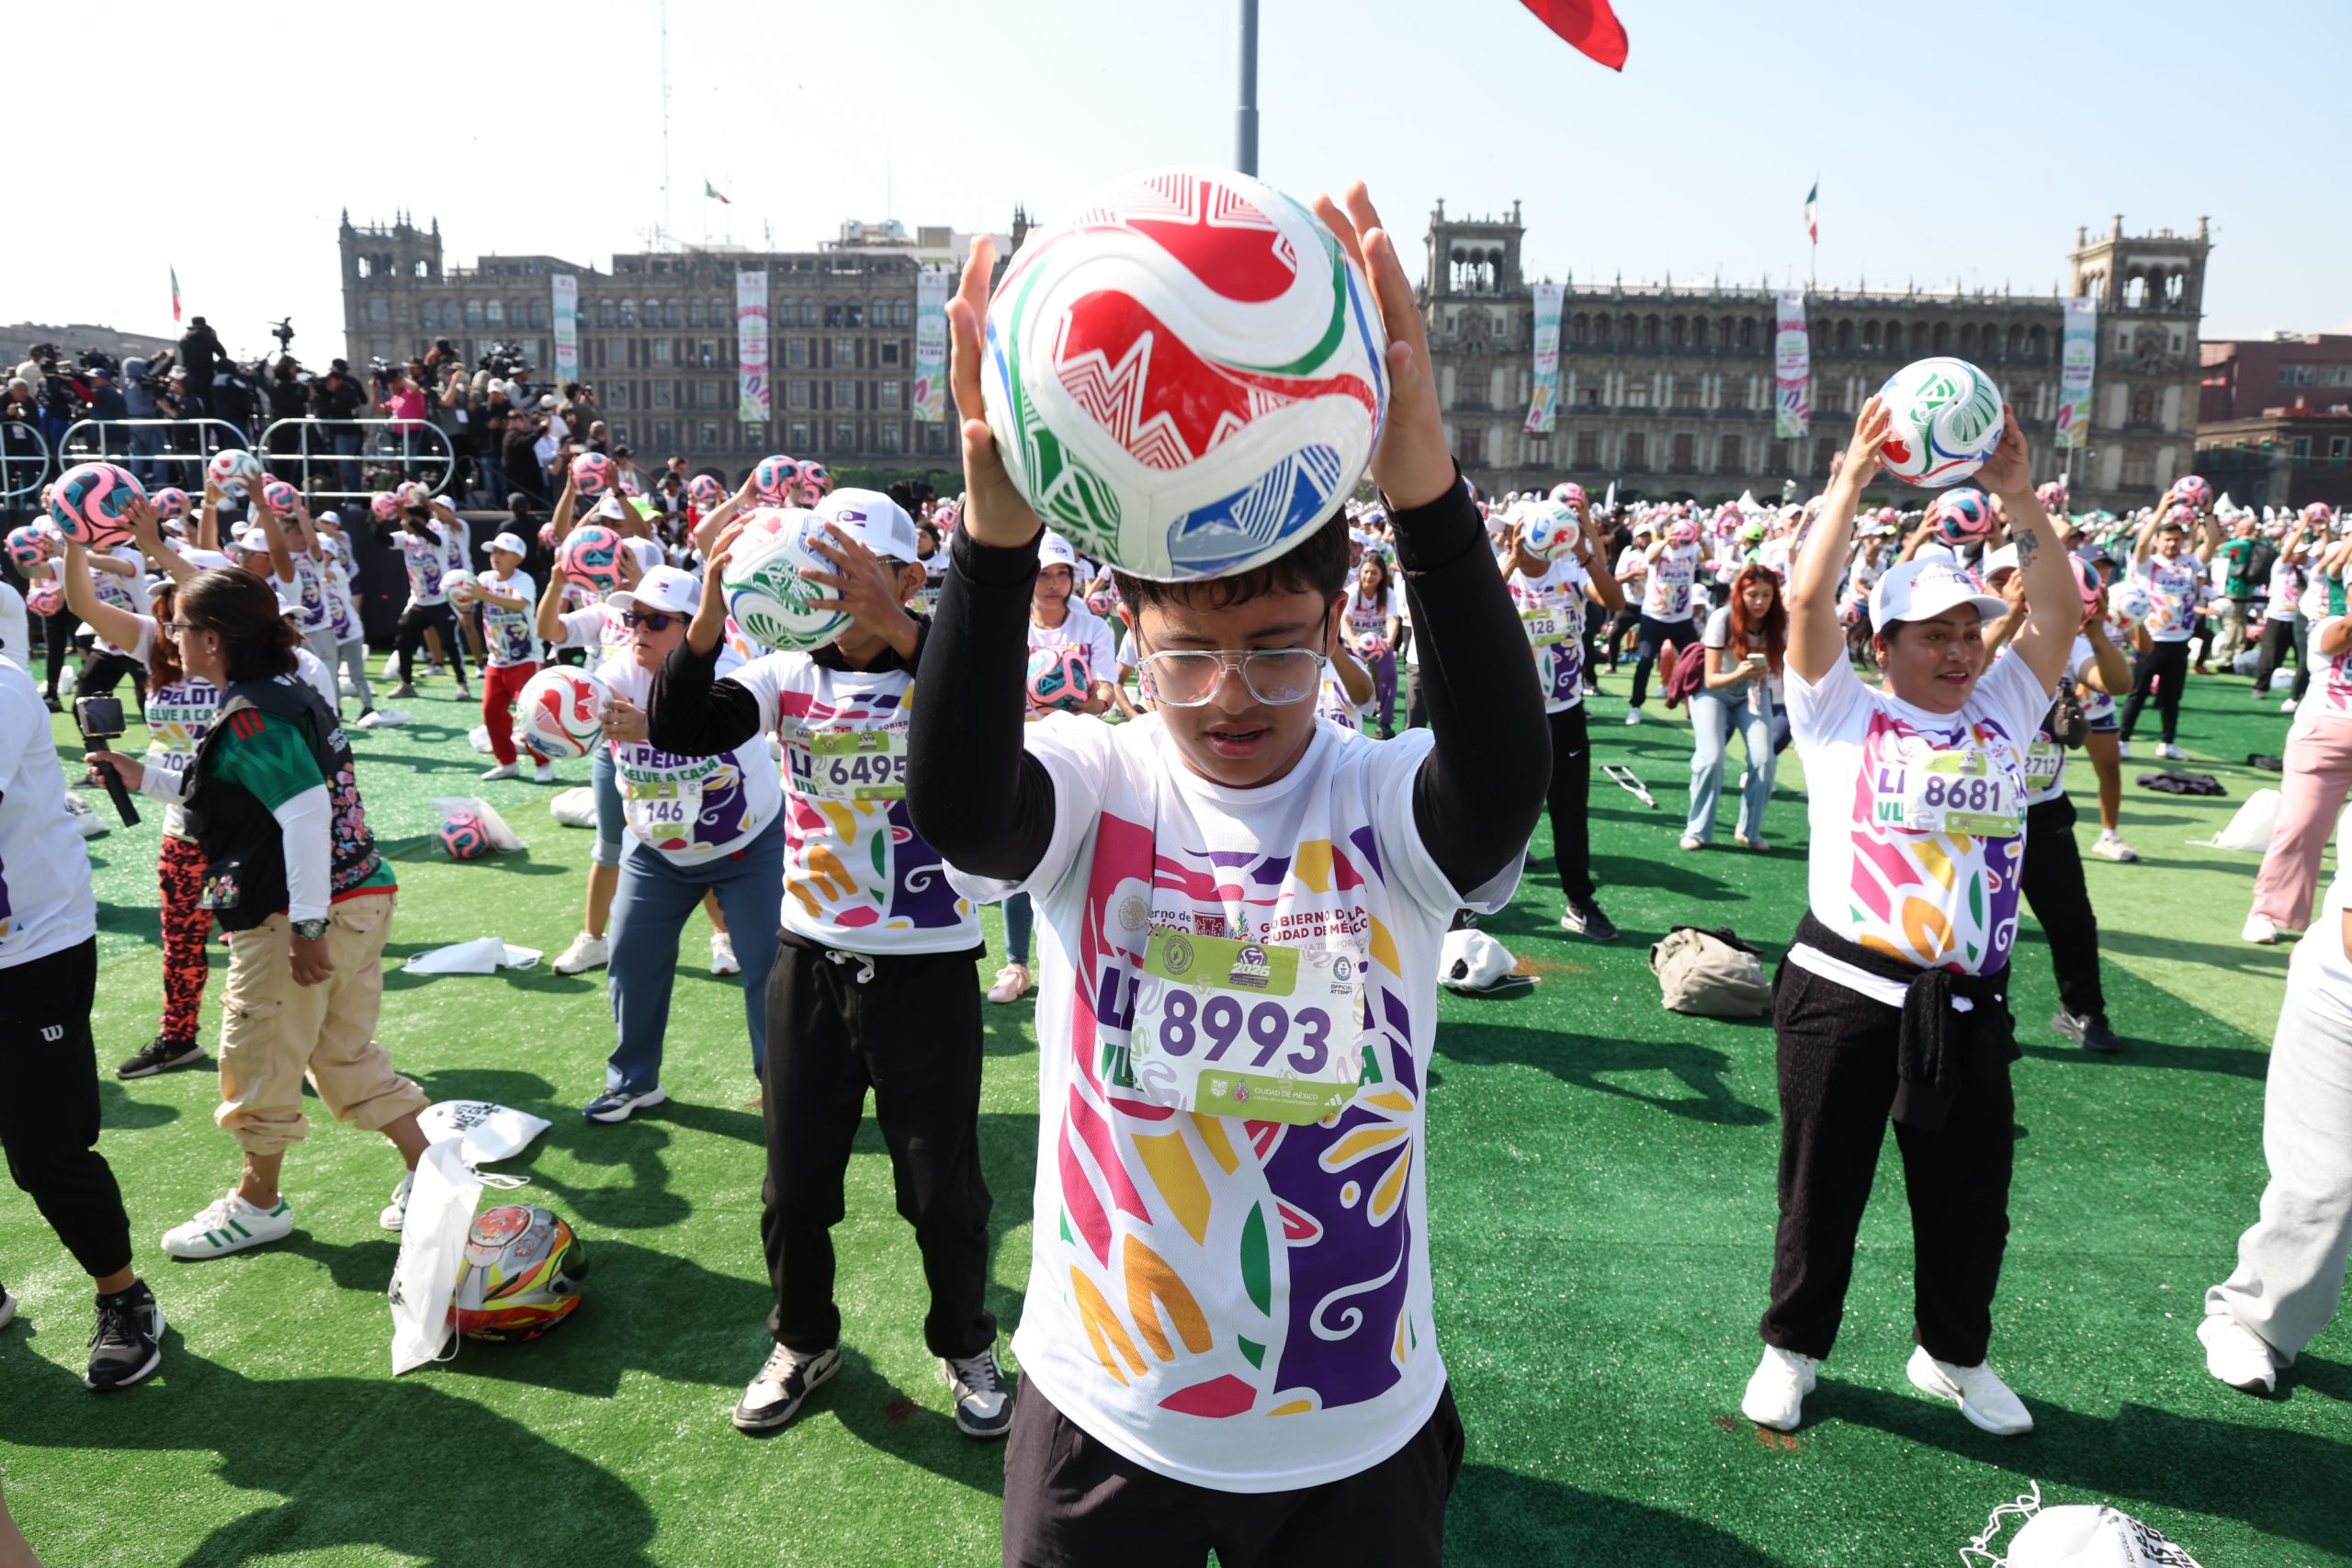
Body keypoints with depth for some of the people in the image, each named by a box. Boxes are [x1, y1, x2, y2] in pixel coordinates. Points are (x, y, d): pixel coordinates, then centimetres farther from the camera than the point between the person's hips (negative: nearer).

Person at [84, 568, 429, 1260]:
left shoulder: (251, 716, -16)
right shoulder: (287, 691, 13)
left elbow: (305, 811, -26)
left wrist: (308, 927, -26)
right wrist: (143, 778, 25)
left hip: (291, 917, -9)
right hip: (361, 899, 10)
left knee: (260, 1060, 9)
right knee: (346, 1056, 18)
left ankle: (257, 1204, 27)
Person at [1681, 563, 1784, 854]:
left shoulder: (1780, 622, -20)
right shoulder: (1722, 619, -27)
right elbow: (1711, 679, -24)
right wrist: (1738, 674, -44)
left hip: (1754, 691, 3)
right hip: (1713, 691, -2)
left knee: (1764, 759, -16)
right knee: (1711, 758, -20)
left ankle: (1750, 831, 5)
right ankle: (1698, 830, -1)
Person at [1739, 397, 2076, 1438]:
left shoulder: (2003, 713, 10)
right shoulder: (1842, 713, -1)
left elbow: (2060, 613, 0)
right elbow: (1807, 598, -12)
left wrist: (2017, 494, -9)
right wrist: (1853, 476, -11)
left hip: (1966, 1007, 4)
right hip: (1842, 994, -3)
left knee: (1971, 1197, 16)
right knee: (1822, 1187, 11)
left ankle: (1952, 1354, 40)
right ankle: (1793, 1347, 31)